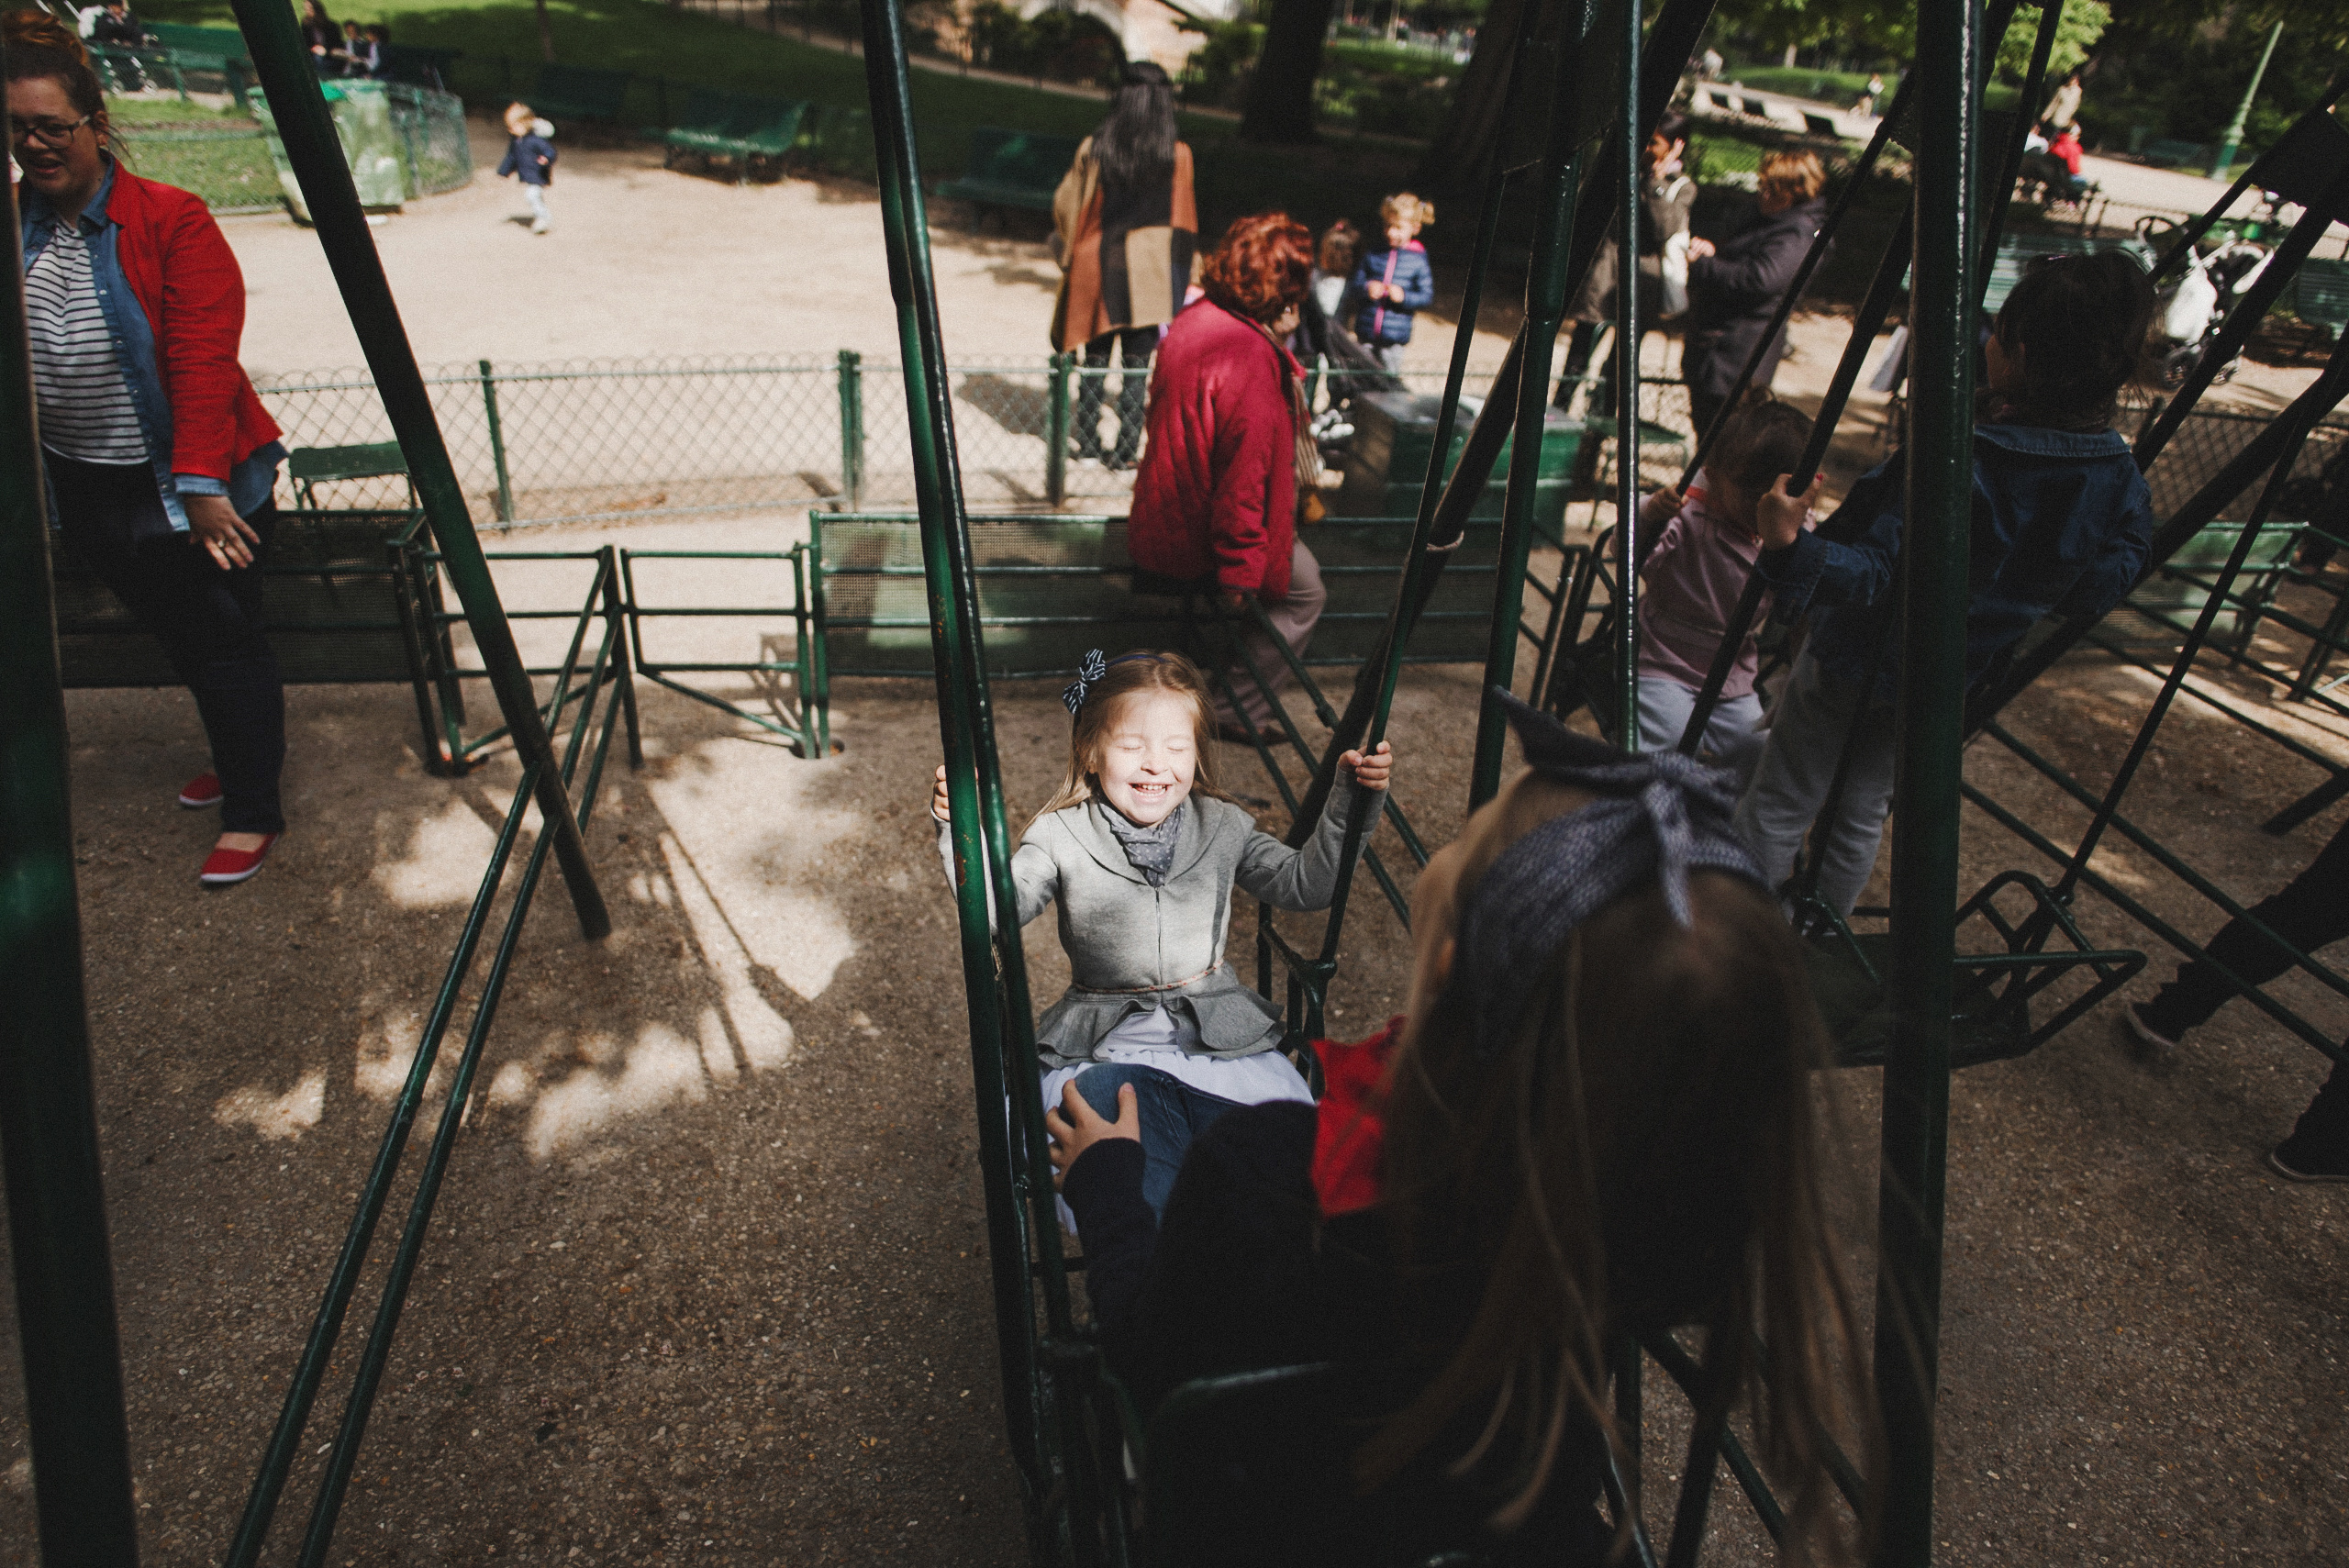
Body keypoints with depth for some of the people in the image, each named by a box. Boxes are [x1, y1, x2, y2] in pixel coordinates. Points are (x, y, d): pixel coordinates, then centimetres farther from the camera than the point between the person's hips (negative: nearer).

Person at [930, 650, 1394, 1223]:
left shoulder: (1223, 826, 6)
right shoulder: (1060, 837, -1)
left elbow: (1306, 883, 7)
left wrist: (1352, 800, -2)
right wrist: (961, 827, -24)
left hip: (1220, 1037, 3)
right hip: (1103, 1045, -2)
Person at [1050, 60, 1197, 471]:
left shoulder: (1093, 150, -6)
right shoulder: (1178, 155, -7)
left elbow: (1065, 206, 2)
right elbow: (1185, 221, 0)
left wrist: (1068, 247, 19)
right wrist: (1178, 271, 13)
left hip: (1098, 263, 1)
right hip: (1150, 270, -1)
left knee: (1095, 355, 14)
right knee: (1137, 362, 5)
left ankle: (1088, 440, 19)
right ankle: (1126, 449, 7)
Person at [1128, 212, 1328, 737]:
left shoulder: (1196, 317, 2)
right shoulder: (1249, 358, -28)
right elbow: (1246, 468, -27)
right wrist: (1240, 572, -22)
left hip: (1166, 512, 10)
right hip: (1195, 539, -10)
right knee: (1304, 589, 5)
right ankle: (1236, 711, 11)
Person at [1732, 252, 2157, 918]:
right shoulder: (2121, 479, -9)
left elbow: (1876, 575, -31)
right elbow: (2097, 590, 2)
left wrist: (1792, 548, -43)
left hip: (1856, 662, -6)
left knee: (1777, 812, 8)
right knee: (1862, 816, 23)